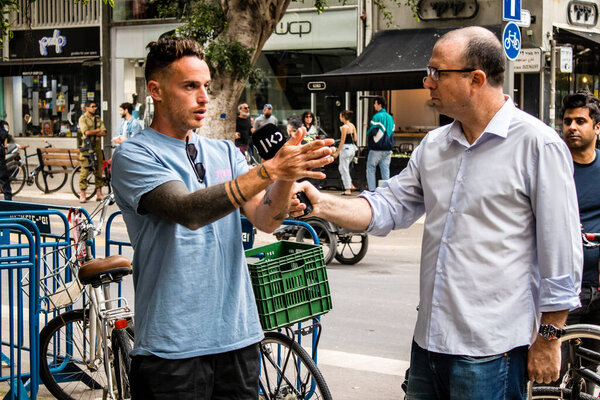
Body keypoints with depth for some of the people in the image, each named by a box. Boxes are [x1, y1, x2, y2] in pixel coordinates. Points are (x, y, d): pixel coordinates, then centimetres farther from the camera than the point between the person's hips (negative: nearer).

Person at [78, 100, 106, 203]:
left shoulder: (98, 118, 14)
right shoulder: (83, 118, -1)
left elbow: (104, 133, 3)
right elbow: (87, 132, -15)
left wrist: (92, 132, -9)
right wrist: (98, 130, -2)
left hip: (97, 147, 5)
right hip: (86, 147, -5)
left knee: (99, 170, 5)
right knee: (85, 170, -7)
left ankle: (99, 193, 12)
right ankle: (82, 194, -2)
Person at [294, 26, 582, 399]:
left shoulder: (538, 144, -10)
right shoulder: (434, 145, 11)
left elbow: (561, 253, -10)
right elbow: (389, 205, 10)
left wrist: (549, 338, -9)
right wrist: (323, 204, -6)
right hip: (429, 339, 7)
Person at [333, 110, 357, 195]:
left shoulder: (344, 127, -15)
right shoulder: (352, 126, 9)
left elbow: (342, 141, -15)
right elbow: (355, 139, 10)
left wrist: (337, 152, -11)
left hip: (345, 148, -8)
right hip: (352, 148, 8)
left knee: (344, 169, 1)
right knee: (341, 167, 21)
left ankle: (348, 190, 3)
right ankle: (350, 185, 17)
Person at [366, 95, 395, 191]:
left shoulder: (377, 116, -11)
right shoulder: (390, 117, 12)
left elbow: (371, 132, -16)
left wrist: (367, 132, 3)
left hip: (376, 149, -6)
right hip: (388, 149, 6)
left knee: (370, 170, 4)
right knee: (385, 170, 7)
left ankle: (372, 190, -3)